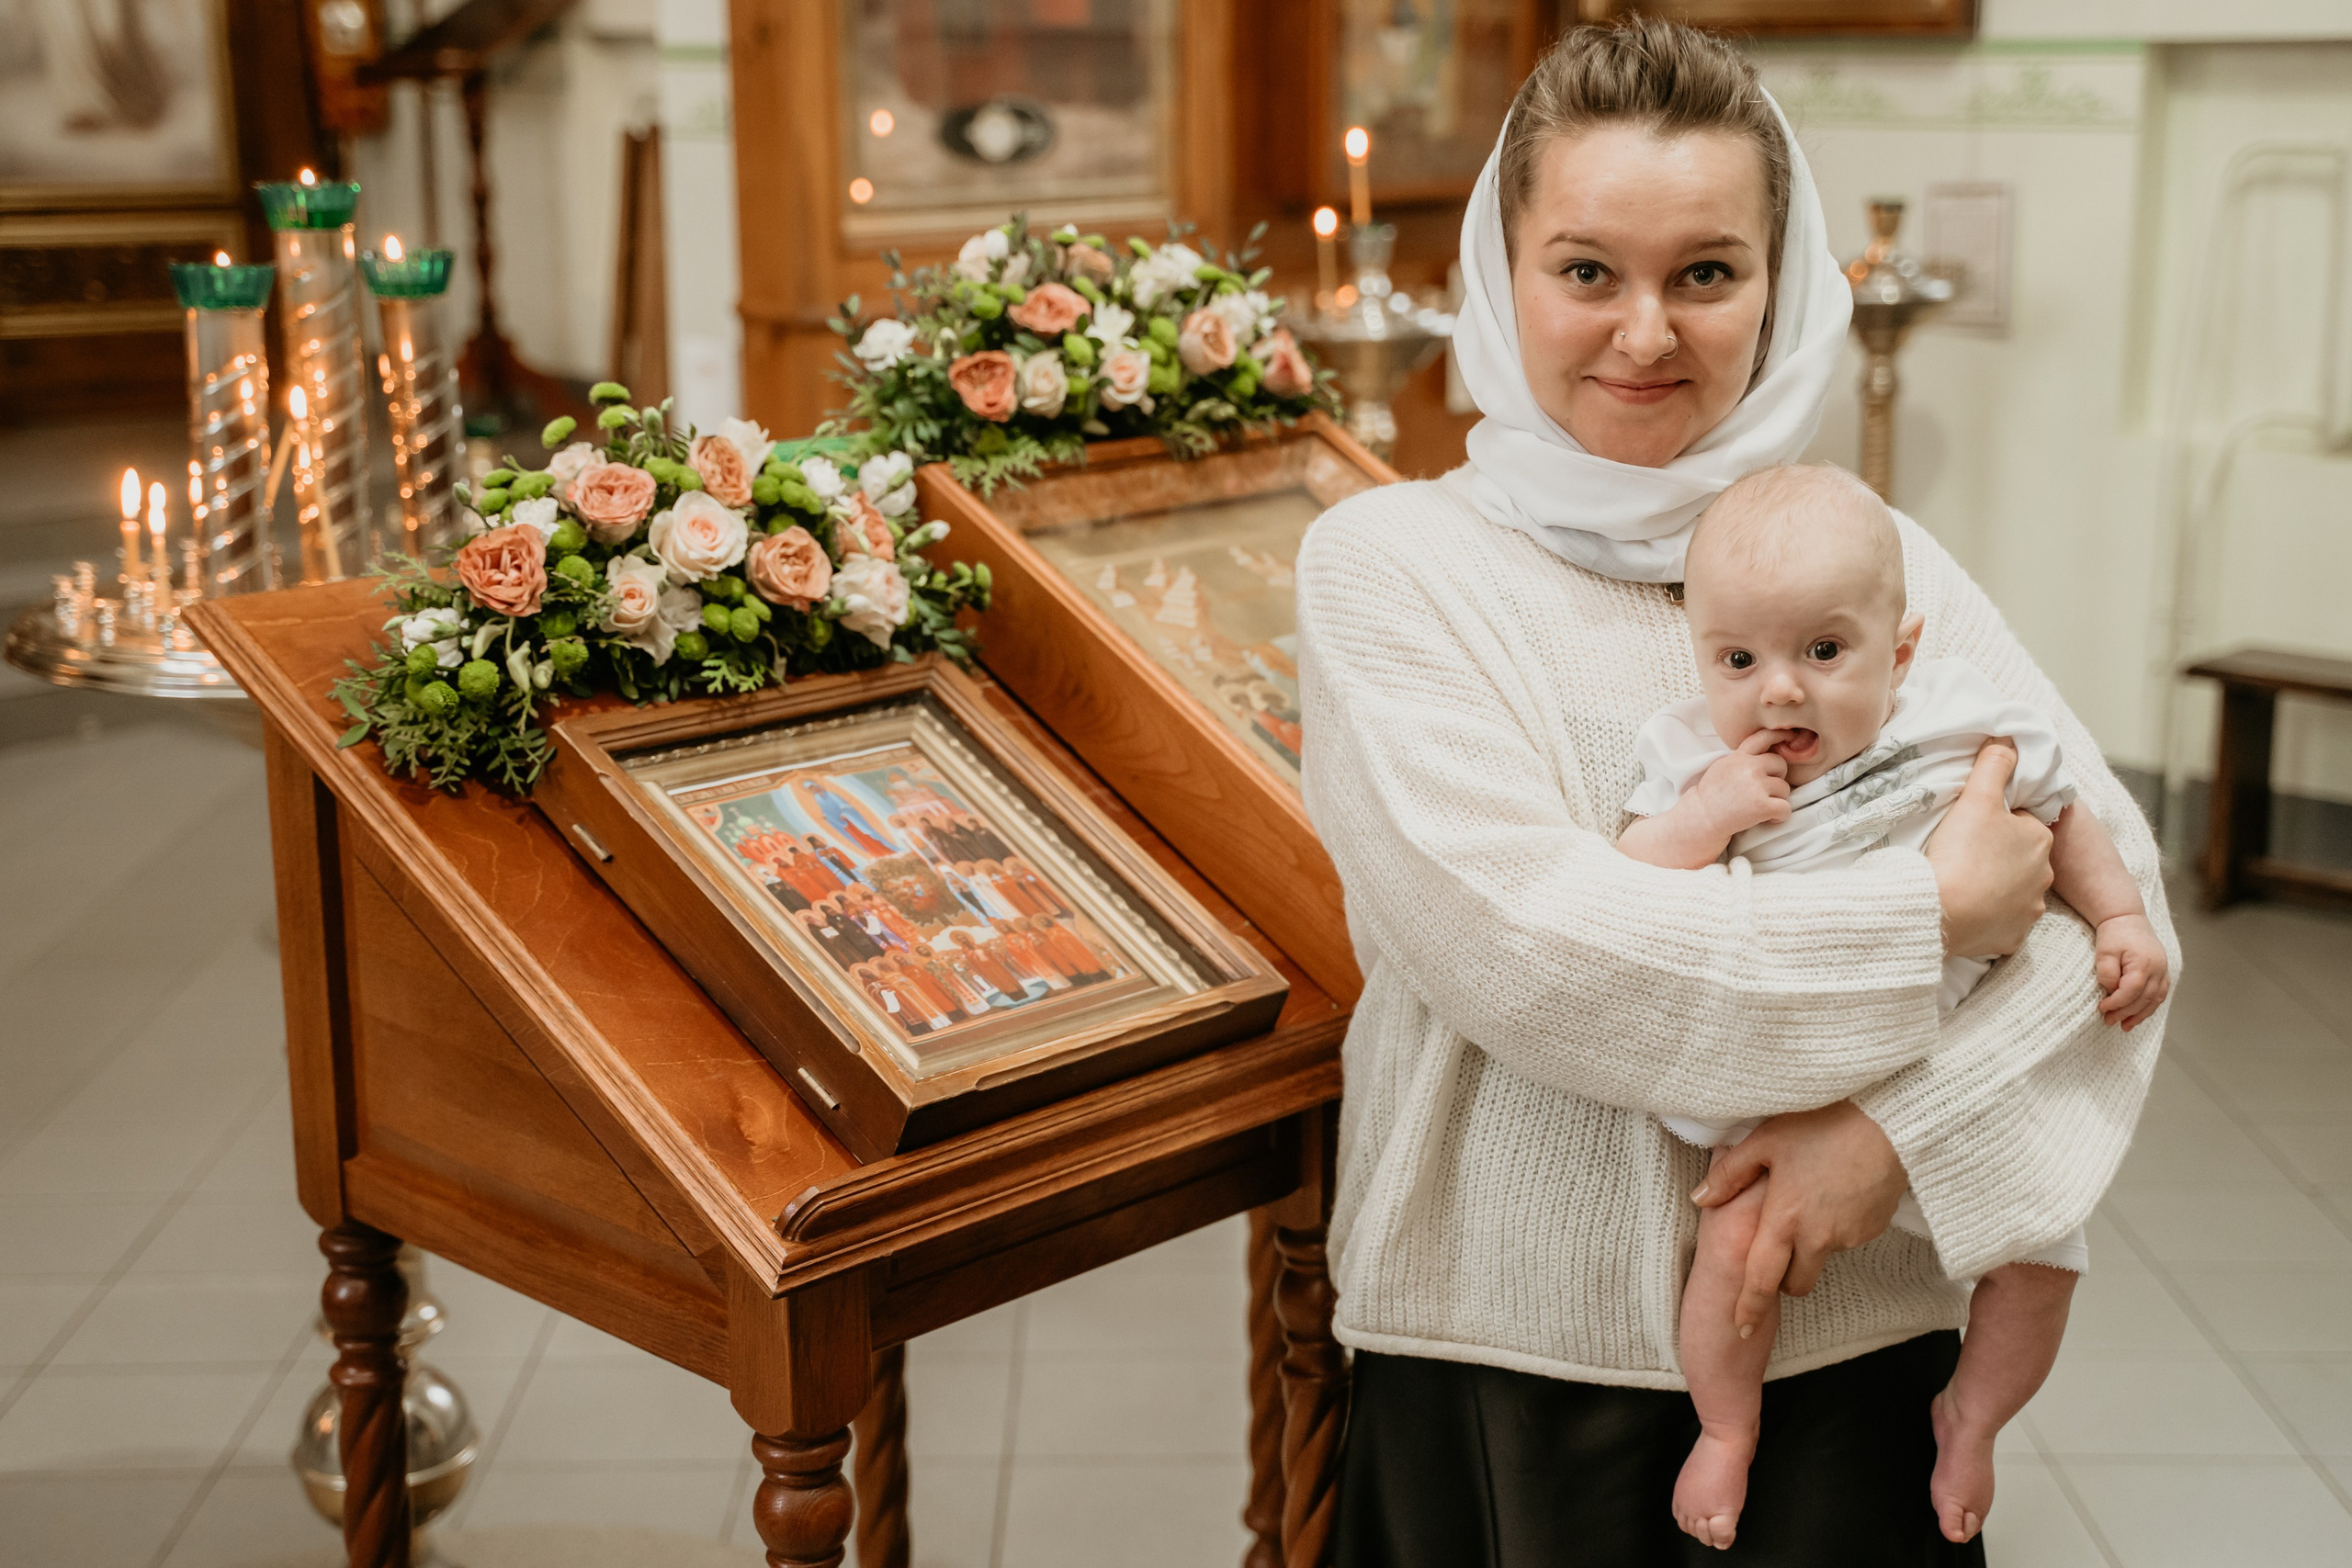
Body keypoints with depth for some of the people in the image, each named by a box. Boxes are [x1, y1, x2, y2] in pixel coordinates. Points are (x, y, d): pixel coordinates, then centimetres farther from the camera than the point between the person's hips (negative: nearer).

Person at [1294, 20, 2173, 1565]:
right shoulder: (1389, 560, -7)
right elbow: (1516, 943, -19)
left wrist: (1904, 1114, -18)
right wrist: (1929, 915, -16)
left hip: (1849, 1317, 3)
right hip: (1518, 1333, -2)